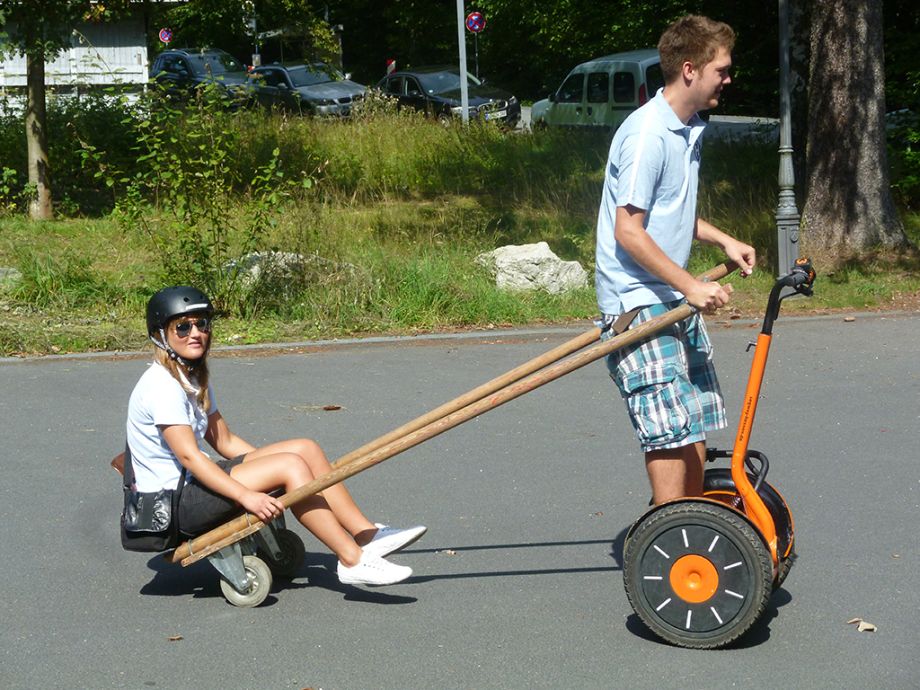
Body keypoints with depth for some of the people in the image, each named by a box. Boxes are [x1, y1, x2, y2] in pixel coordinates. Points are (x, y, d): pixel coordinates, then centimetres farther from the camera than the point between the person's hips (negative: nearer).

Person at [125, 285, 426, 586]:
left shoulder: (194, 378, 14)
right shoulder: (162, 385, -17)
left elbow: (225, 440, 16)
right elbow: (188, 455, -25)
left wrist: (266, 463, 6)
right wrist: (246, 496, -32)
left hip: (196, 480, 10)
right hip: (172, 503, -10)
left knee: (305, 449, -2)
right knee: (289, 465, -21)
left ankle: (367, 534, -3)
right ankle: (352, 561, -19)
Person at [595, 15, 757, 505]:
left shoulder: (691, 129, 12)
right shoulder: (647, 134, -18)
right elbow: (628, 230, -21)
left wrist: (724, 241, 12)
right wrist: (691, 286, -22)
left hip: (675, 299, 10)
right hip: (636, 300, -10)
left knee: (698, 419, 13)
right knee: (671, 425, -13)